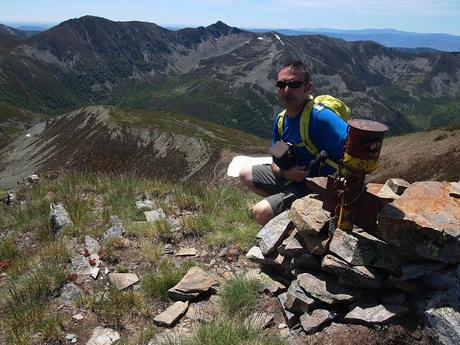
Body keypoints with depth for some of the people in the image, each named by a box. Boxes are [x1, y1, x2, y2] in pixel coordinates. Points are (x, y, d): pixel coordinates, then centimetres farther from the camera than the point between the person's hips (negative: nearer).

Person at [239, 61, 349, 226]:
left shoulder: (320, 116, -28)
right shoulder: (281, 118, -1)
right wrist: (285, 172, -19)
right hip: (288, 177, 8)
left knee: (261, 212, -23)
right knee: (245, 174, 16)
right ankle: (284, 204, 19)